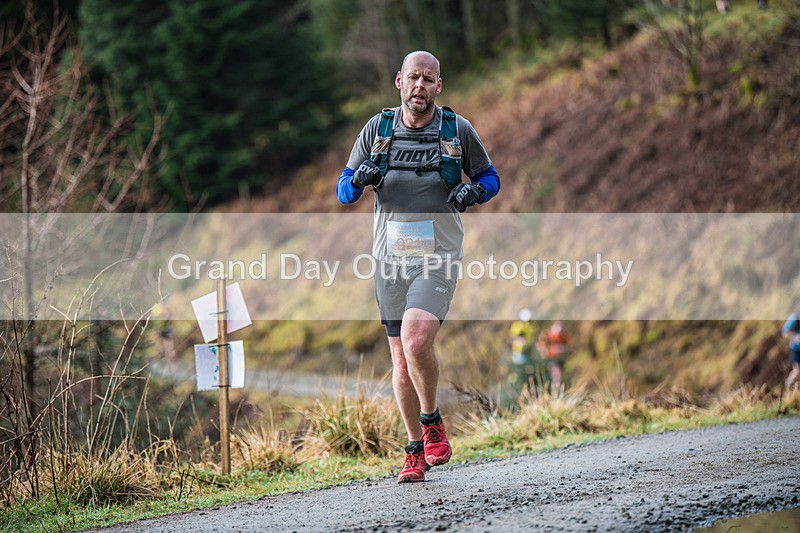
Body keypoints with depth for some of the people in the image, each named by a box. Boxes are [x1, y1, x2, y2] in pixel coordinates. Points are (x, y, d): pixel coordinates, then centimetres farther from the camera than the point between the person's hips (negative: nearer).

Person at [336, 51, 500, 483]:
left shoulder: (458, 130, 0)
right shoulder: (377, 129, 4)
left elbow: (490, 177, 12)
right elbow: (343, 191, 8)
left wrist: (474, 191, -11)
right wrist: (359, 179, -15)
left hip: (437, 257, -3)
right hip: (390, 258, 3)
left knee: (416, 341, -24)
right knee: (400, 359, 7)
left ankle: (431, 420, 1)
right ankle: (416, 451, 20)